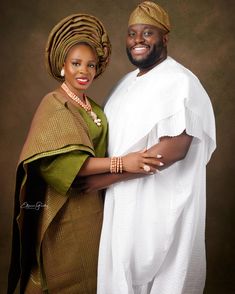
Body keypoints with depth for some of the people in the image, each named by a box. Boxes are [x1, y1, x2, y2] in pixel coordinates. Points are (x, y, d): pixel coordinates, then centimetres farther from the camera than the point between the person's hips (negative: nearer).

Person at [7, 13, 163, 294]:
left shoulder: (93, 108, 9)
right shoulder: (54, 105, -14)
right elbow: (64, 161, -26)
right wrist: (120, 163, -30)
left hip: (93, 206, 7)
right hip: (64, 211, -7)